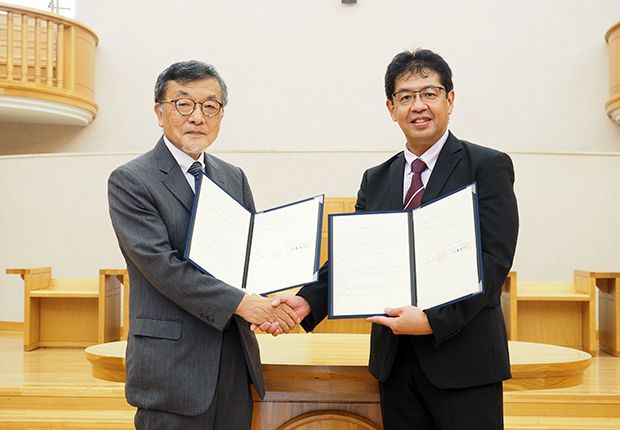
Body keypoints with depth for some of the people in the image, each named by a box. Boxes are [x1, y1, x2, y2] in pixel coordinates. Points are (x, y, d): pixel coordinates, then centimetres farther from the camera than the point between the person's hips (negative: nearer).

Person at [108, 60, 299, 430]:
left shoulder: (235, 177, 12)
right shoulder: (130, 181, -7)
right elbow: (161, 264, -16)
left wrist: (268, 304, -8)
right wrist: (241, 303, -20)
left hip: (235, 357, 6)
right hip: (172, 365, -5)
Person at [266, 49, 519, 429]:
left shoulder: (488, 167, -3)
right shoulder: (376, 180, 12)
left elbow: (494, 259, -11)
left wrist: (433, 320, -21)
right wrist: (308, 301, -11)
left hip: (463, 358, -4)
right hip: (395, 359, 4)